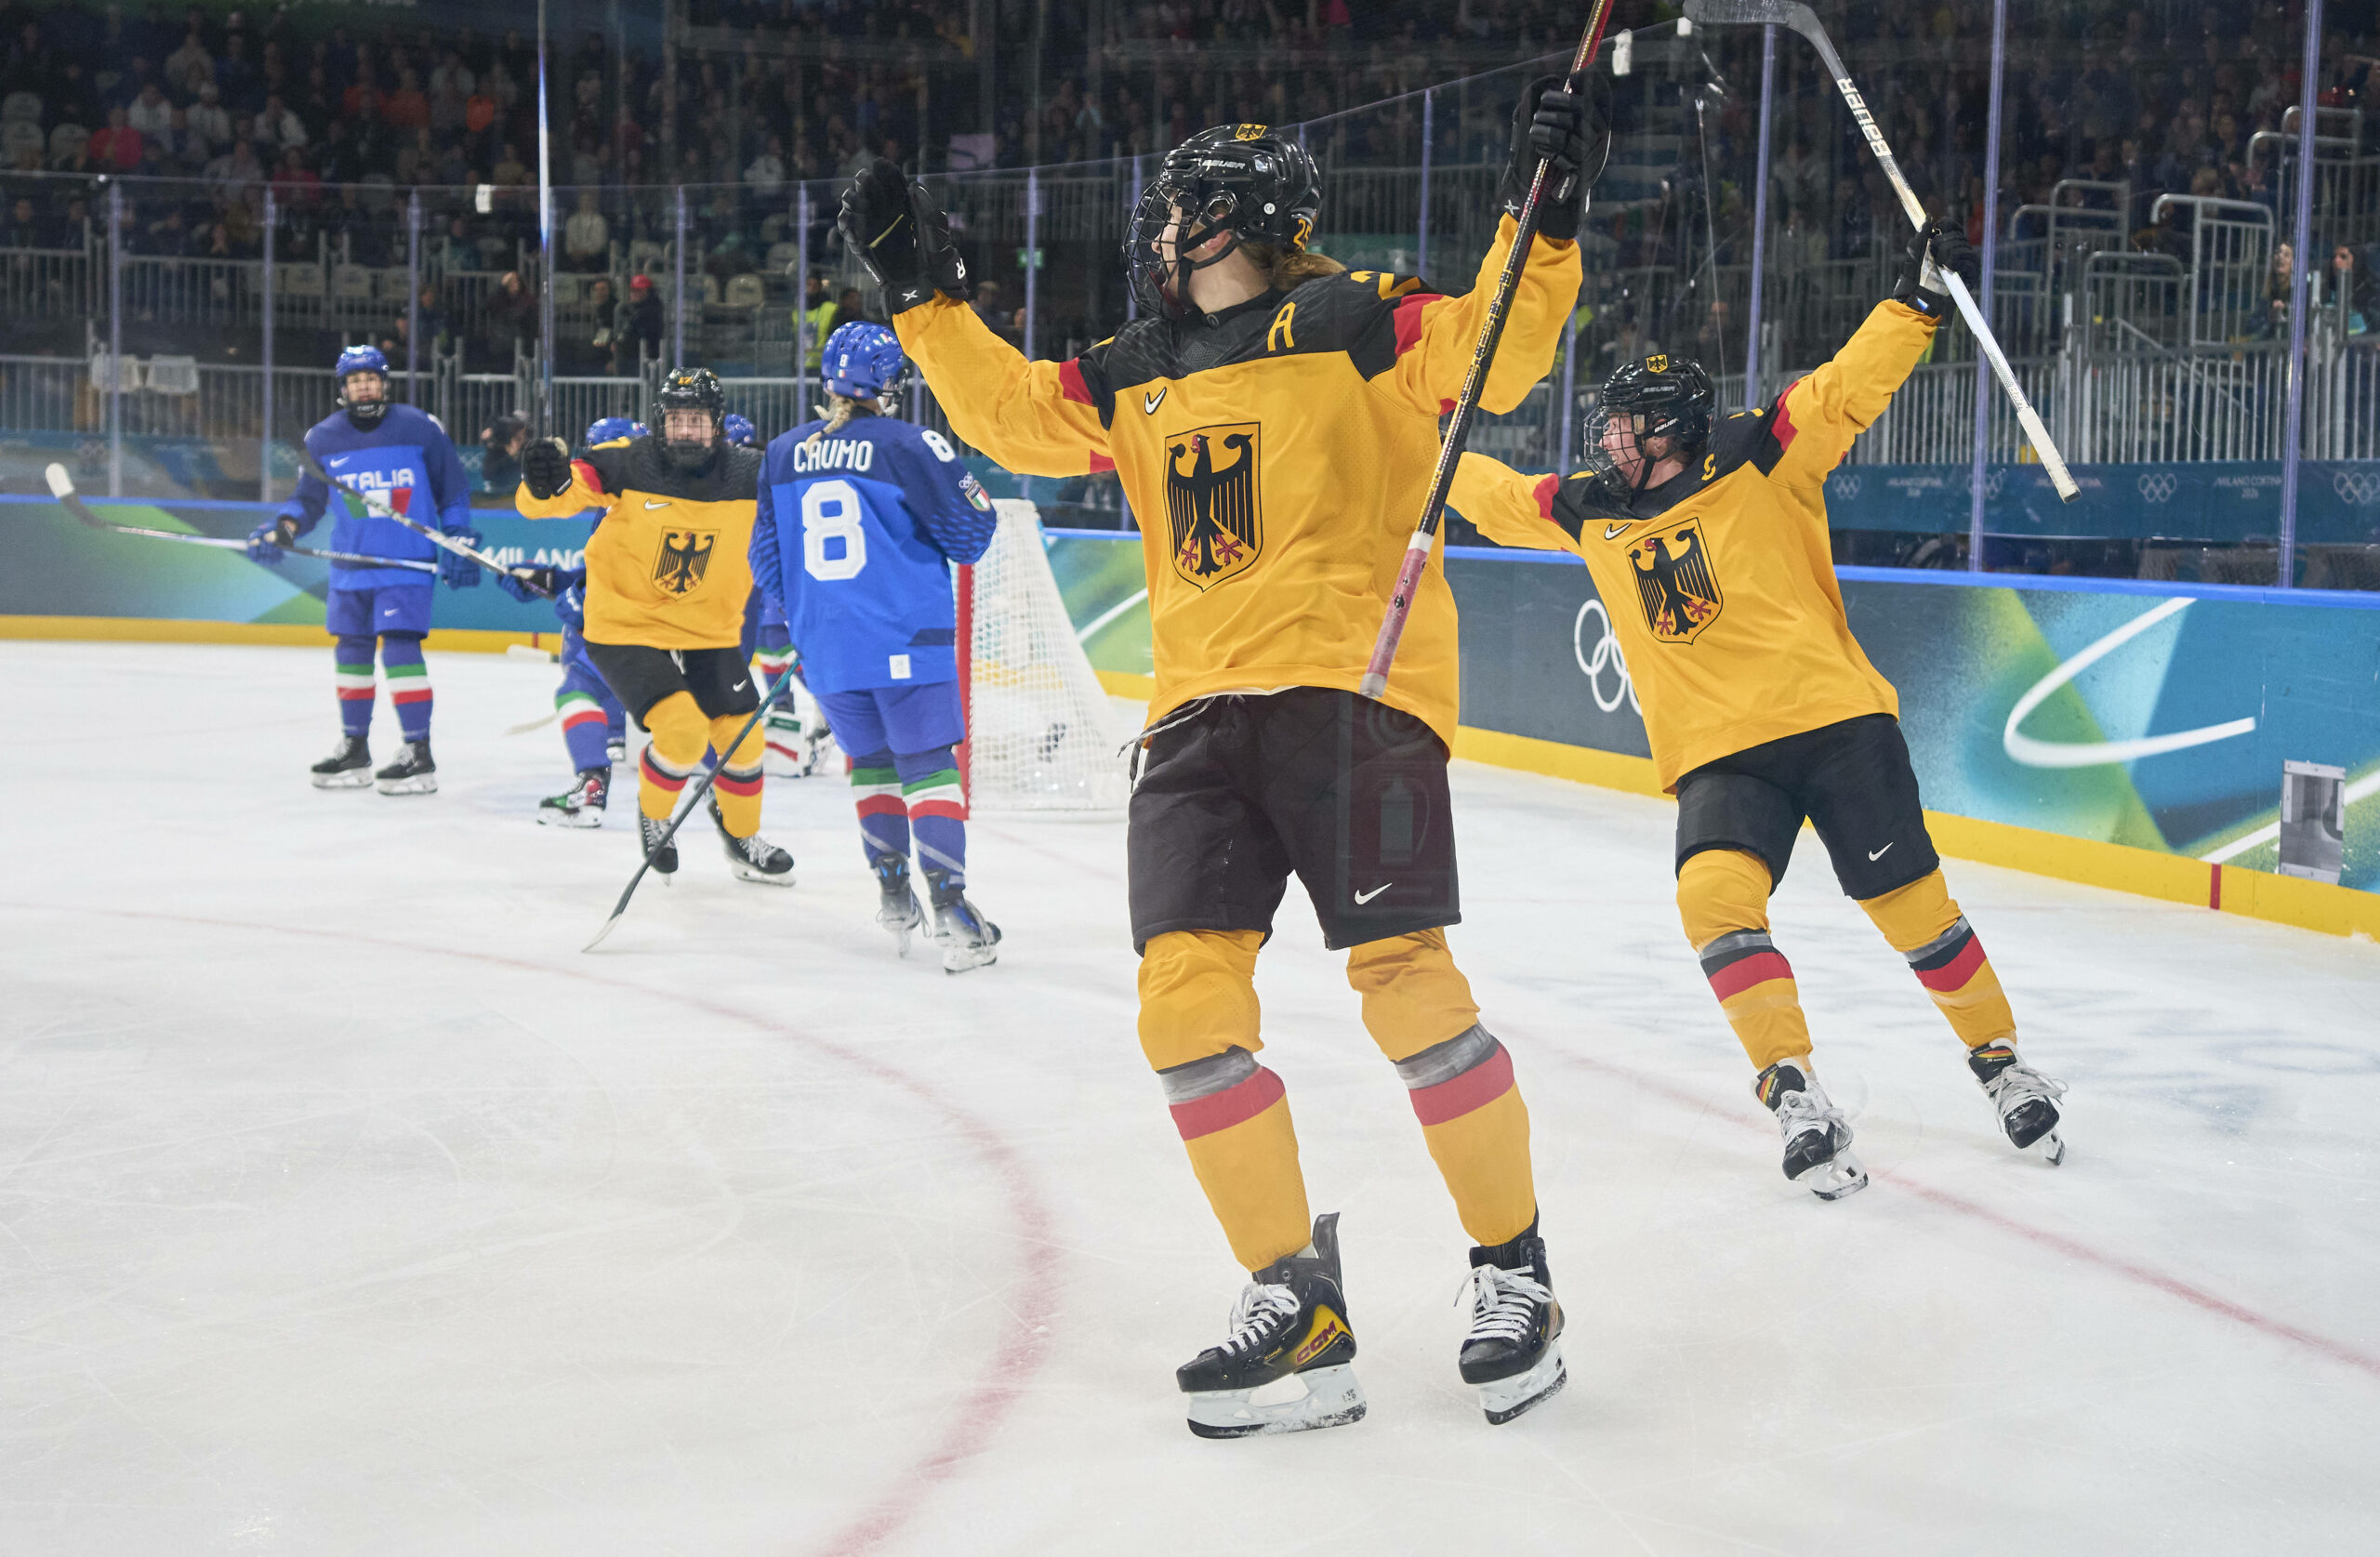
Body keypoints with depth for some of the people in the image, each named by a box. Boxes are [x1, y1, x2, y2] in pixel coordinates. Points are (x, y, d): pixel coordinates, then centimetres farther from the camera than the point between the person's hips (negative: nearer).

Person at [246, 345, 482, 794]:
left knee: (400, 648, -15)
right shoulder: (323, 438, 4)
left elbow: (452, 490, 5)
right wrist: (280, 529, -9)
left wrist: (459, 542, 0)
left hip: (407, 563, -5)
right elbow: (309, 500, 8)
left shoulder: (420, 428, -3)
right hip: (350, 564, 5)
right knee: (351, 651, 11)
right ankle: (354, 750, 26)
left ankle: (419, 755, -12)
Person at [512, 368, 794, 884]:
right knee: (682, 728, -21)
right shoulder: (626, 465, -16)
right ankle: (652, 815, 10)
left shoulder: (747, 475, -8)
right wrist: (545, 482, -44)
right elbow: (544, 502, -22)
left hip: (709, 631, 4)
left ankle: (741, 835, 33)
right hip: (625, 626, -4)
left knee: (742, 738, 3)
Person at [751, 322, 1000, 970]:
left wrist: (786, 621, 30)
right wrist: (975, 497, 17)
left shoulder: (783, 454, 7)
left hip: (826, 648, 4)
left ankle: (892, 892, 22)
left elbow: (767, 555, 15)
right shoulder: (910, 445, -8)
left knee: (872, 758, 20)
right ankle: (949, 908, -11)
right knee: (928, 763, -2)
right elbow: (969, 534, -5)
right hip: (908, 642, -4)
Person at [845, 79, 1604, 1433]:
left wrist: (1543, 217, -18)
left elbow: (1496, 356, -8)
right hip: (1200, 711, 6)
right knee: (1185, 997, -7)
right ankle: (1299, 1308, 1)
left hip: (1354, 686, -6)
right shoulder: (1138, 376, 21)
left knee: (1403, 977, -15)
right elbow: (1011, 414, 24)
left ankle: (1514, 1271, 5)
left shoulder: (1354, 327, 2)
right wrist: (925, 294, 19)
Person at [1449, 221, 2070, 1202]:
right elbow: (1497, 496, 25)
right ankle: (1793, 1093, -18)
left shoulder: (1760, 459, -3)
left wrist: (1919, 300, -20)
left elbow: (1851, 388, -10)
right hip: (1714, 756, 3)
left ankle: (2000, 1061, 22)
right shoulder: (1590, 512, 10)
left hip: (1834, 719, -3)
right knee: (1715, 896, -24)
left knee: (1911, 905, 0)